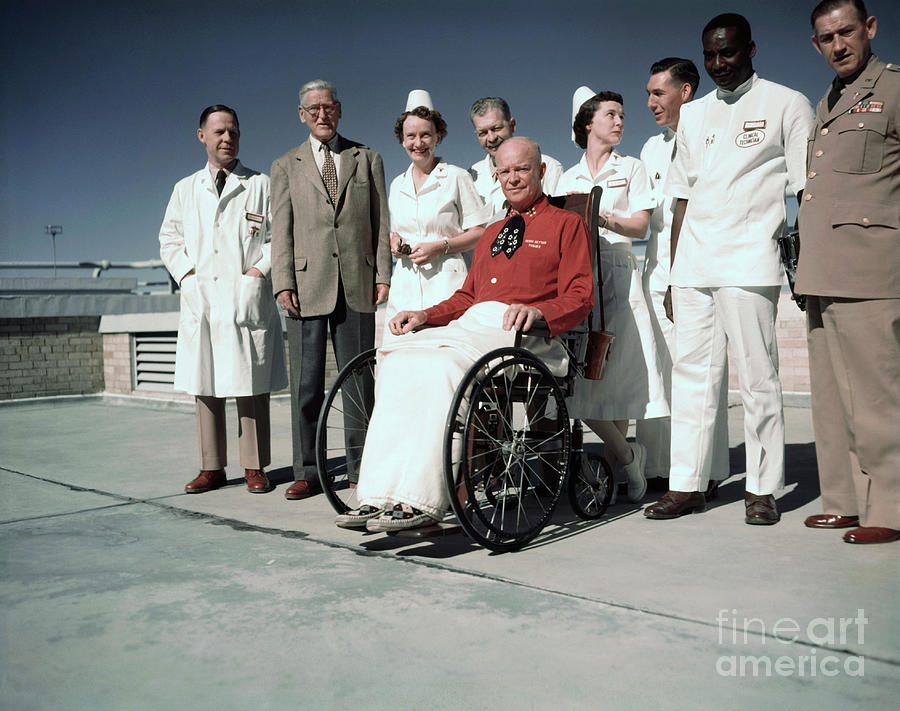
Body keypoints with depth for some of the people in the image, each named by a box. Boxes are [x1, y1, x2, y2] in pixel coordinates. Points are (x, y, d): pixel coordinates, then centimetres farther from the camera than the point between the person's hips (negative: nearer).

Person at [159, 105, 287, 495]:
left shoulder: (261, 185, 10)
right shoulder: (185, 189, 19)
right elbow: (169, 239, 18)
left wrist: (259, 270, -9)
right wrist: (187, 274, 2)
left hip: (247, 298, -3)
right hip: (200, 299, 3)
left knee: (251, 386, -4)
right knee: (204, 385, 2)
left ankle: (255, 467, 4)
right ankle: (212, 468, 10)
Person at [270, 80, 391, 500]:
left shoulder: (367, 159, 15)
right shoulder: (285, 167, 14)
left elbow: (380, 222, 10)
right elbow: (281, 229, 7)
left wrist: (383, 274, 0)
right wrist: (283, 283, -5)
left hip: (357, 284, 0)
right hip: (307, 284, 0)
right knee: (306, 382, 1)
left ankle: (361, 468, 11)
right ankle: (307, 472, 8)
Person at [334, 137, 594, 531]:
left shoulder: (566, 224, 12)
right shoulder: (491, 233, 34)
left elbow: (579, 298, 1)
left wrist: (537, 309, -20)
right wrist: (424, 316, 13)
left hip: (520, 334, -6)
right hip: (470, 325, 6)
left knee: (443, 365, -35)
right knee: (398, 361, -24)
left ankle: (421, 501, -37)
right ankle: (381, 495, -30)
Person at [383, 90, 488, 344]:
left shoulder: (456, 177, 2)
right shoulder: (397, 185, 18)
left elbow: (480, 232, 0)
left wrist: (440, 247, -12)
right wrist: (394, 241, 7)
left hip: (445, 281, -4)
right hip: (404, 283, 4)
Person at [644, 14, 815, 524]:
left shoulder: (787, 105, 7)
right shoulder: (693, 114, 19)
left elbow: (807, 192, 2)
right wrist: (673, 275, 12)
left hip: (750, 264, -4)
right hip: (693, 265, 5)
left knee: (758, 376, -2)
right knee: (693, 373, 4)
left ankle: (762, 488, 8)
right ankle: (688, 485, 10)